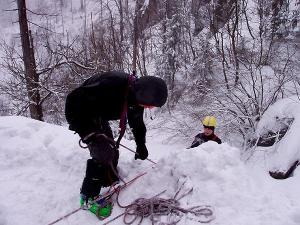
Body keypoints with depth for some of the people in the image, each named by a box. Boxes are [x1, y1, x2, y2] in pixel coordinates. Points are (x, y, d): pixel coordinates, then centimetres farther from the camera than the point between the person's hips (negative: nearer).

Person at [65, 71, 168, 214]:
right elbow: (74, 101, -39)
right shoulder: (113, 84, -40)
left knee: (112, 151, 8)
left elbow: (137, 122, 8)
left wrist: (141, 145, 14)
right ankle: (88, 196, -1)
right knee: (103, 153, -16)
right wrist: (91, 136, -42)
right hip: (81, 115, -8)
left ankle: (111, 183, 31)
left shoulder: (137, 95, -12)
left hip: (99, 117, 8)